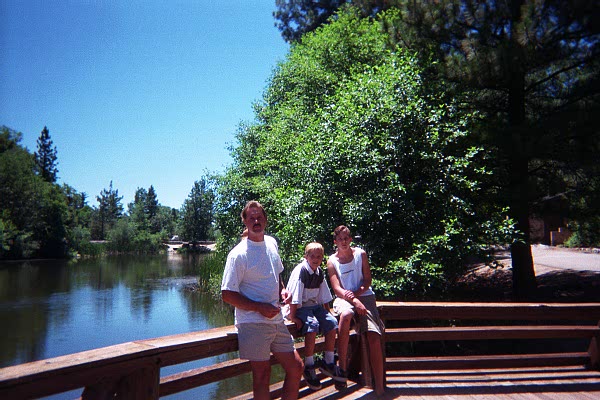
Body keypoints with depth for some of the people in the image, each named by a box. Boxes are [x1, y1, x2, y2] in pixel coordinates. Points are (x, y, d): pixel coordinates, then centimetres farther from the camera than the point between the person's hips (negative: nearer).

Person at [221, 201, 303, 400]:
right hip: (253, 325, -7)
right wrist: (260, 307, -19)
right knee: (262, 376, 2)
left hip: (277, 321, 7)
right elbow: (227, 294, -13)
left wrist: (282, 290, 4)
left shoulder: (272, 243, 9)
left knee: (296, 368, 12)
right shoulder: (238, 254, -13)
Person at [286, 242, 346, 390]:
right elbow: (294, 297, -20)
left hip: (315, 306, 7)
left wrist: (327, 313, 12)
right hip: (300, 307, -7)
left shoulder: (320, 273, 6)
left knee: (332, 322, -10)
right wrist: (293, 317, -22)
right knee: (312, 324, -31)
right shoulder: (300, 271, -16)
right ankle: (309, 367, -18)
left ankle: (329, 363, 6)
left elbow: (324, 297, 16)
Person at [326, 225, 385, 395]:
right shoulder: (332, 261, 1)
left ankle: (379, 387, -9)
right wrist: (355, 301, -23)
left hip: (364, 295, 2)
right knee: (346, 315, -38)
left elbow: (367, 280, 2)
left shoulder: (361, 254, 4)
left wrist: (355, 294, -15)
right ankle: (342, 367, -27)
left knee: (374, 337, -17)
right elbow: (337, 288, -7)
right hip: (344, 298, -1)